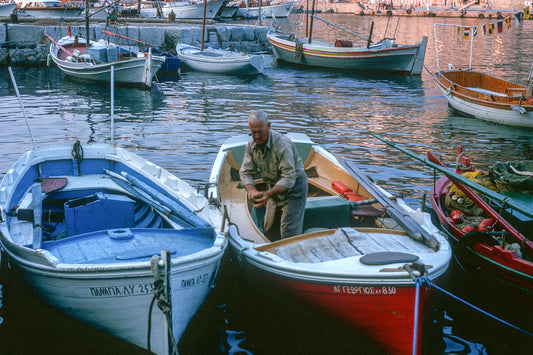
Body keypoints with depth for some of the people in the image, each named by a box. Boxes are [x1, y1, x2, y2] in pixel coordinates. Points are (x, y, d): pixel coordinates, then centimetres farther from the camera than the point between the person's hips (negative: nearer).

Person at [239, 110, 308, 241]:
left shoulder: (283, 145, -30)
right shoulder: (251, 145, -8)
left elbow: (289, 178, -33)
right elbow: (245, 172, -7)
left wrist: (269, 194, -45)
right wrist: (251, 189, -29)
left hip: (294, 187, -7)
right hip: (275, 187, 7)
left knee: (289, 232, -12)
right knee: (269, 229, 12)